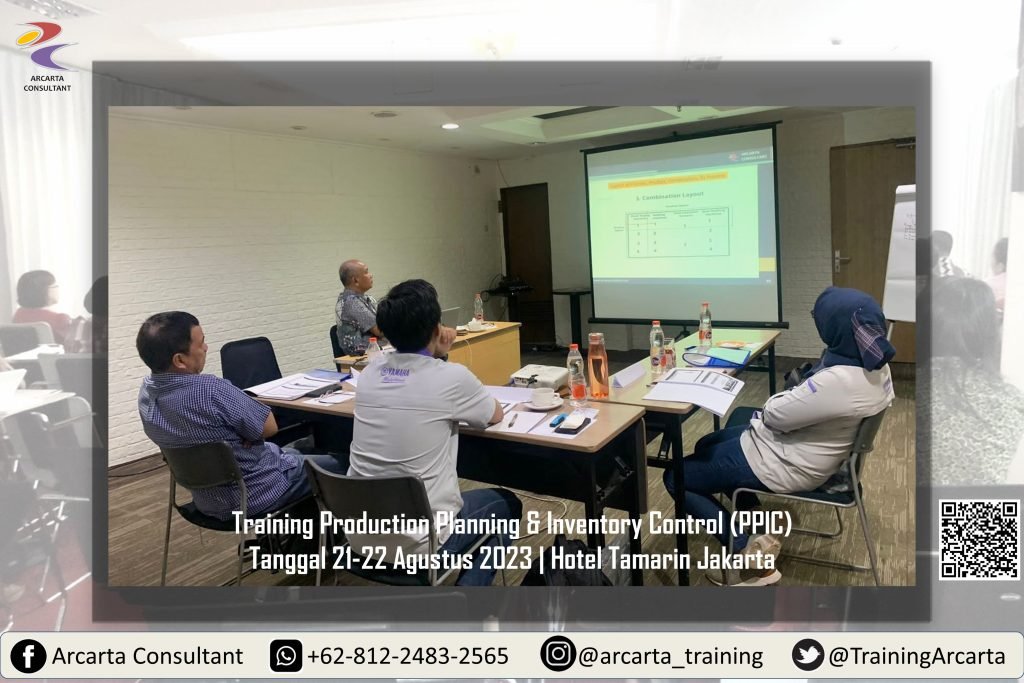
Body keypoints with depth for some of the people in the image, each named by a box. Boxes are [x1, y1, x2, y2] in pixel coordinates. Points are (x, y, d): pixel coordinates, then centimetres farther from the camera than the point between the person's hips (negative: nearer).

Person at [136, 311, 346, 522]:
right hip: (252, 495, -8)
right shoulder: (210, 389, -34)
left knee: (291, 453, 31)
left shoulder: (146, 392, -8)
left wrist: (244, 430, -11)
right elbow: (269, 427, -21)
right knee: (333, 465, 13)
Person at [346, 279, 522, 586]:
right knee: (506, 504, 21)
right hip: (417, 542, -6)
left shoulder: (369, 373, 0)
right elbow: (496, 415, 5)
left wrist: (436, 355, 12)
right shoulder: (452, 377, -16)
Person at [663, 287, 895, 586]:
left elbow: (775, 415, -23)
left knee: (675, 478, 2)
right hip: (806, 450, 10)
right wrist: (794, 395, -7)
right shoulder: (876, 364, -5)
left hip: (785, 464, -10)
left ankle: (750, 555, 3)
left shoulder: (839, 381, -36)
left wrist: (774, 402, -3)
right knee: (706, 446, 27)